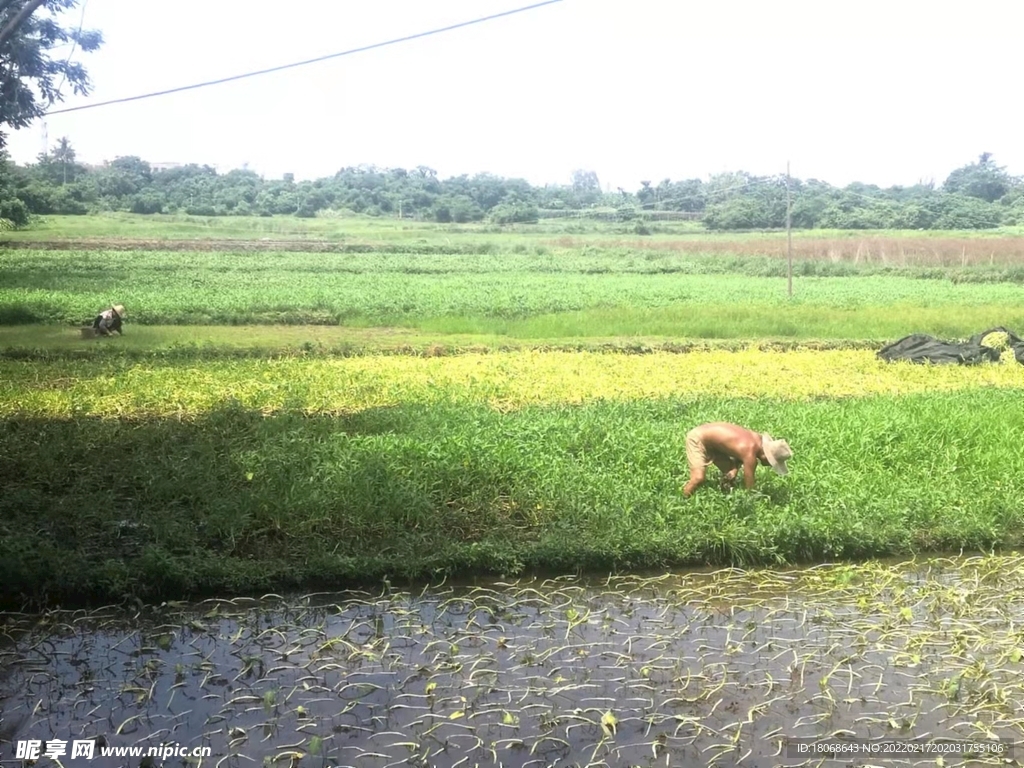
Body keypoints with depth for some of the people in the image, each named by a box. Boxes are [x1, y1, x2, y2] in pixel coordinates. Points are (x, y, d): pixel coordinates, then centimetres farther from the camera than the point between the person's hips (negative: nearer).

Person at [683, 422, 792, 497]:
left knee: (730, 474, 9)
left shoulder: (758, 438, -8)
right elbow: (749, 487, -23)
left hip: (711, 441, 9)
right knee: (699, 478, -22)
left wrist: (735, 469, -8)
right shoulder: (750, 454, -31)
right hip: (698, 438, -9)